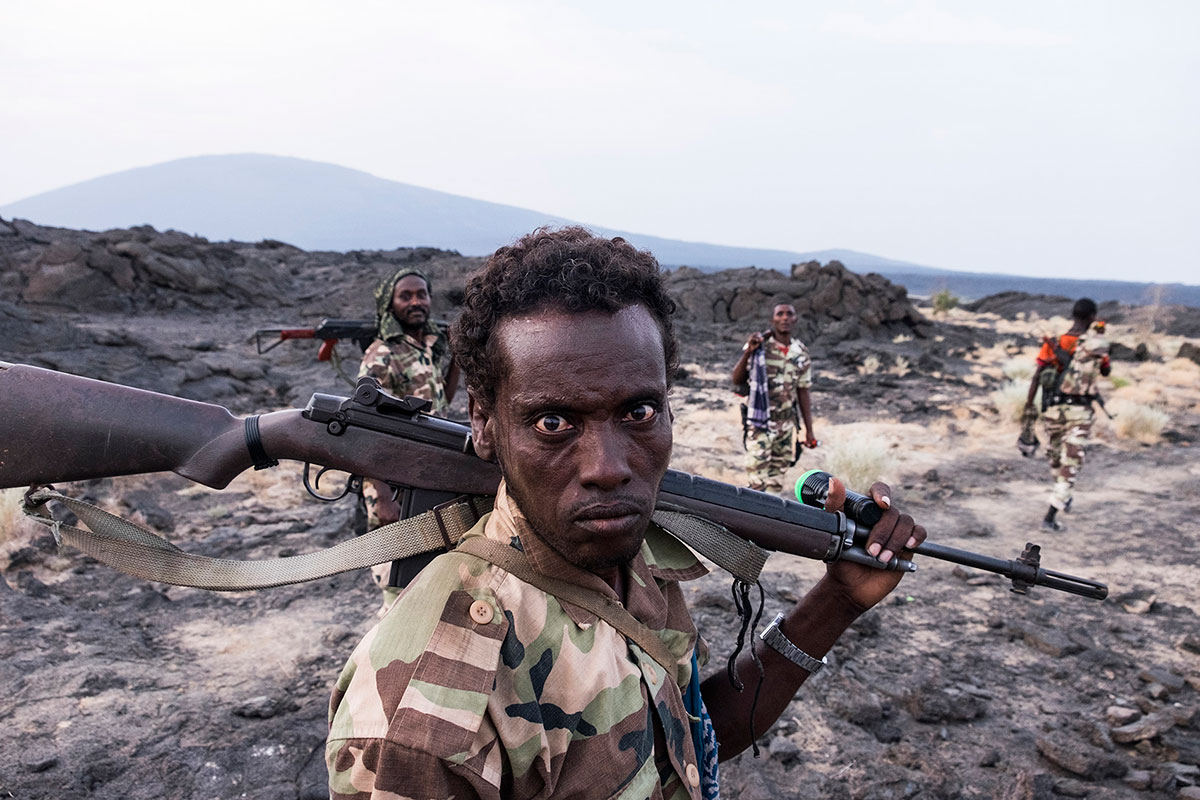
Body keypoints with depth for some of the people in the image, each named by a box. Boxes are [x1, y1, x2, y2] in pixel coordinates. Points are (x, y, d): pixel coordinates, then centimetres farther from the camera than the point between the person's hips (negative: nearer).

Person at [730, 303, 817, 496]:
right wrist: (748, 353, -25)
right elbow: (737, 380, -9)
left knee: (776, 481, 10)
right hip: (760, 422, -4)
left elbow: (803, 393, 12)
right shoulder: (758, 346, -5)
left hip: (786, 423, 4)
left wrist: (809, 430, 11)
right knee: (758, 481, -9)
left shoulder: (802, 354, 6)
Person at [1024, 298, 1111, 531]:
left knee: (1056, 456, 22)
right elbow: (1106, 371, 10)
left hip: (1053, 408, 3)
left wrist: (1029, 405, -2)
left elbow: (1036, 377, -6)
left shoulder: (1053, 343, -2)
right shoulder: (1098, 344, -7)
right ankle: (1051, 516, -8)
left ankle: (1065, 498, 45)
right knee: (1071, 462, 0)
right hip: (1079, 411, -3)